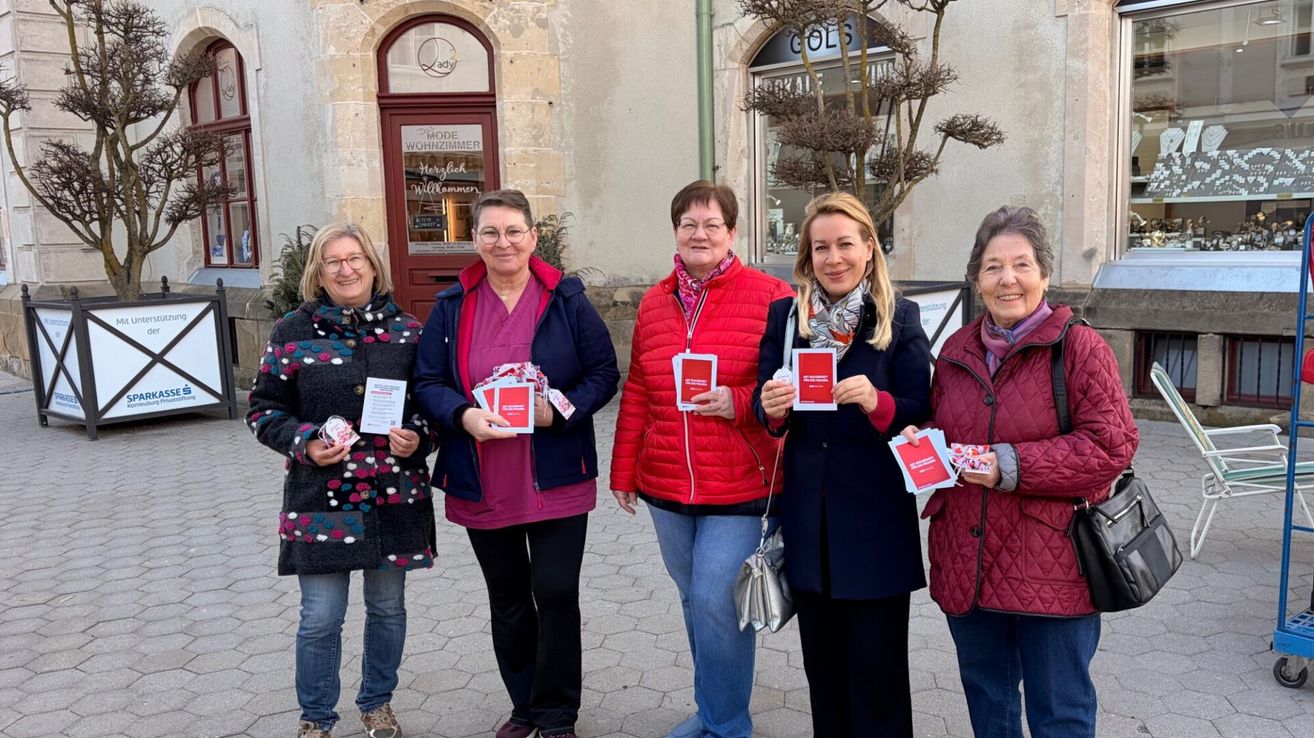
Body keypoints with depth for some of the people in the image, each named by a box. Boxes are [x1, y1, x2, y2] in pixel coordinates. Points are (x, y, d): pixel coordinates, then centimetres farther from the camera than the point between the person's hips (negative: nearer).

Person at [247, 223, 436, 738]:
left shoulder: (407, 331, 3)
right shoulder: (292, 332, 0)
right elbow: (263, 410, 3)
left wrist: (418, 437, -9)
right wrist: (304, 444, -13)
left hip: (396, 498, 2)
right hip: (321, 500, -2)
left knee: (388, 607, 14)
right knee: (321, 619, 2)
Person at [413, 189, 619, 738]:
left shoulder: (567, 300, -3)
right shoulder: (451, 306, 3)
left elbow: (604, 374, -2)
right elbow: (428, 382, 1)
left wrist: (560, 410, -20)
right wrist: (463, 415, -19)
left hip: (555, 480, -2)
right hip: (482, 483, 3)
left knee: (556, 594, -1)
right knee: (506, 600, 16)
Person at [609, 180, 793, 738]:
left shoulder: (769, 297, -8)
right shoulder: (654, 302, 8)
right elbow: (636, 394, 11)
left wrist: (738, 402, -20)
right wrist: (623, 472, 12)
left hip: (740, 486, -5)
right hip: (666, 485, 5)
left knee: (716, 602, -5)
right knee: (694, 600, 16)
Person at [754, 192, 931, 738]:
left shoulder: (900, 318, -4)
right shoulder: (784, 315, 5)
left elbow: (921, 412, -6)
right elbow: (763, 405, 7)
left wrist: (877, 403, -25)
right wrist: (772, 409, -15)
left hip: (876, 518, -3)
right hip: (808, 513, 3)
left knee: (876, 666, 5)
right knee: (821, 661, 15)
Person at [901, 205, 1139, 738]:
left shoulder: (1079, 347, -8)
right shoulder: (956, 350, 8)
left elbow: (1111, 445, -15)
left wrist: (1012, 467, -21)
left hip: (1052, 568, -5)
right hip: (965, 563, 5)